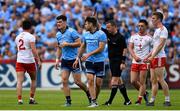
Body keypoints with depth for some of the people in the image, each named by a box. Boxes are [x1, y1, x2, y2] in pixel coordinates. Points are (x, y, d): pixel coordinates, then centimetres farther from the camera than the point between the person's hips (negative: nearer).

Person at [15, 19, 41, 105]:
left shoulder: (18, 37, 12)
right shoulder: (31, 37, -7)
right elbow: (33, 49, -18)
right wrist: (38, 60, -16)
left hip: (19, 61, 4)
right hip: (29, 61, -4)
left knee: (19, 81, -4)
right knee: (33, 79, 16)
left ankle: (19, 100, -17)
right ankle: (31, 99, 13)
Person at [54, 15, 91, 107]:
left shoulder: (71, 32, -12)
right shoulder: (58, 34, 10)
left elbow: (79, 43, -16)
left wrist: (67, 44, -20)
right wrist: (57, 59, 13)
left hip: (74, 59, -6)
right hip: (65, 60, 6)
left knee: (77, 82, -3)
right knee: (64, 80, -7)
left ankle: (88, 92, 23)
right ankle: (68, 101, -3)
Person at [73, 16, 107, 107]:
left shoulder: (101, 34, -9)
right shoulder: (85, 35, 9)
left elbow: (101, 48, -15)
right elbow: (82, 47, 20)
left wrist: (89, 54, -18)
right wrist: (78, 58, 17)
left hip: (99, 61, -3)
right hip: (89, 62, 4)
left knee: (98, 83, 0)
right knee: (90, 80, -12)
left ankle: (95, 99, 21)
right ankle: (93, 102, -12)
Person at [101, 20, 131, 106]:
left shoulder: (120, 37, -13)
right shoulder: (108, 34, 7)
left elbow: (125, 49, -13)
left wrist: (123, 62, -18)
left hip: (118, 61, -8)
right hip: (111, 60, 8)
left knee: (114, 80, -9)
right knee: (118, 81, 10)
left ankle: (110, 101, -10)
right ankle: (127, 100, 15)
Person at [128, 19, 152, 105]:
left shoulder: (149, 38, -1)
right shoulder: (134, 36, 9)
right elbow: (130, 48, 5)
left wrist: (148, 57, -14)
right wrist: (135, 57, -10)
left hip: (144, 62, -4)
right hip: (135, 62, 4)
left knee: (142, 82, -5)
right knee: (133, 81, 0)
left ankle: (139, 100, 2)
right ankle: (144, 93, 23)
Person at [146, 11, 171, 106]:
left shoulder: (163, 29, -10)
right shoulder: (156, 30, 21)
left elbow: (160, 45, -18)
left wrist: (152, 56, -22)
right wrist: (148, 56, 21)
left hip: (159, 58, -10)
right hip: (154, 58, 10)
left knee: (160, 79, -10)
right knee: (153, 80, 8)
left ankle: (167, 100, -6)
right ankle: (152, 100, 9)